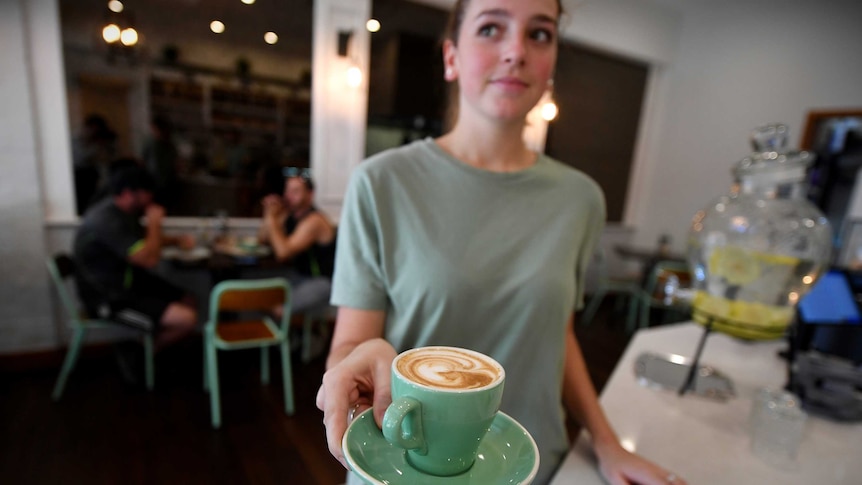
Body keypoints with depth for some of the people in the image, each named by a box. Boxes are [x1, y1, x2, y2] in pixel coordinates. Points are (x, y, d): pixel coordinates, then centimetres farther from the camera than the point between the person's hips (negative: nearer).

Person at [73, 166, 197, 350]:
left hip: (128, 279, 10)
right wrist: (154, 223, -17)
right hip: (109, 299, -10)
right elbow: (149, 259, -30)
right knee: (186, 319, -21)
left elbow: (143, 238, 22)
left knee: (188, 303, 9)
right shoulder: (108, 220, -28)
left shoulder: (123, 210, 2)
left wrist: (176, 240, 5)